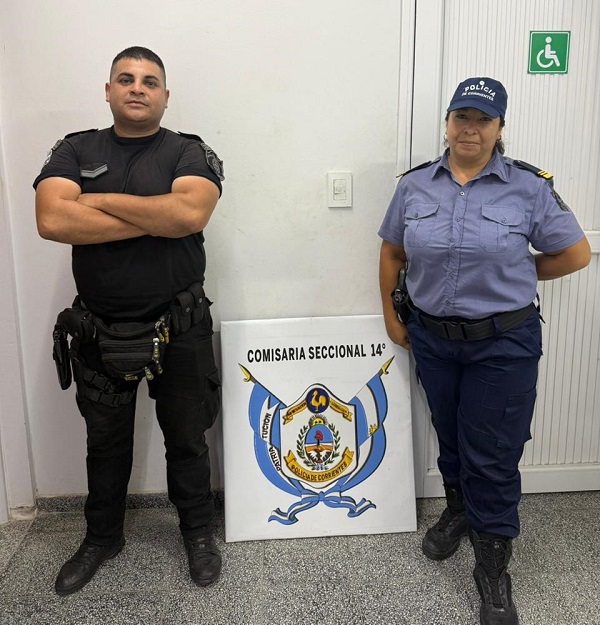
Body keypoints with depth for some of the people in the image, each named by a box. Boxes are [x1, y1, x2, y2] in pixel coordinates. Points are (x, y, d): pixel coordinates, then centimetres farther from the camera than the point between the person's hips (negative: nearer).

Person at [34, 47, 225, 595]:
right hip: (100, 330, 2)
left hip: (180, 329, -1)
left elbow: (191, 213, -24)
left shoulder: (190, 153, -2)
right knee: (105, 442, 19)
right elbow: (52, 221, -17)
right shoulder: (75, 152, 2)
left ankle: (198, 532, 36)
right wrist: (158, 218, -18)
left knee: (187, 439, 14)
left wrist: (101, 200, -16)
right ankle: (102, 537, 41)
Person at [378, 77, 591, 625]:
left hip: (503, 344, -3)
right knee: (449, 436, 21)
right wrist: (391, 315, 9)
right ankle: (458, 510, 48)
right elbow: (392, 253, 10)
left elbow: (575, 254, -2)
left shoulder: (529, 187, -8)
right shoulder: (414, 185, 1)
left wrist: (511, 275, 0)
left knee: (493, 455, 3)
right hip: (431, 338, 3)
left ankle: (493, 568, 20)